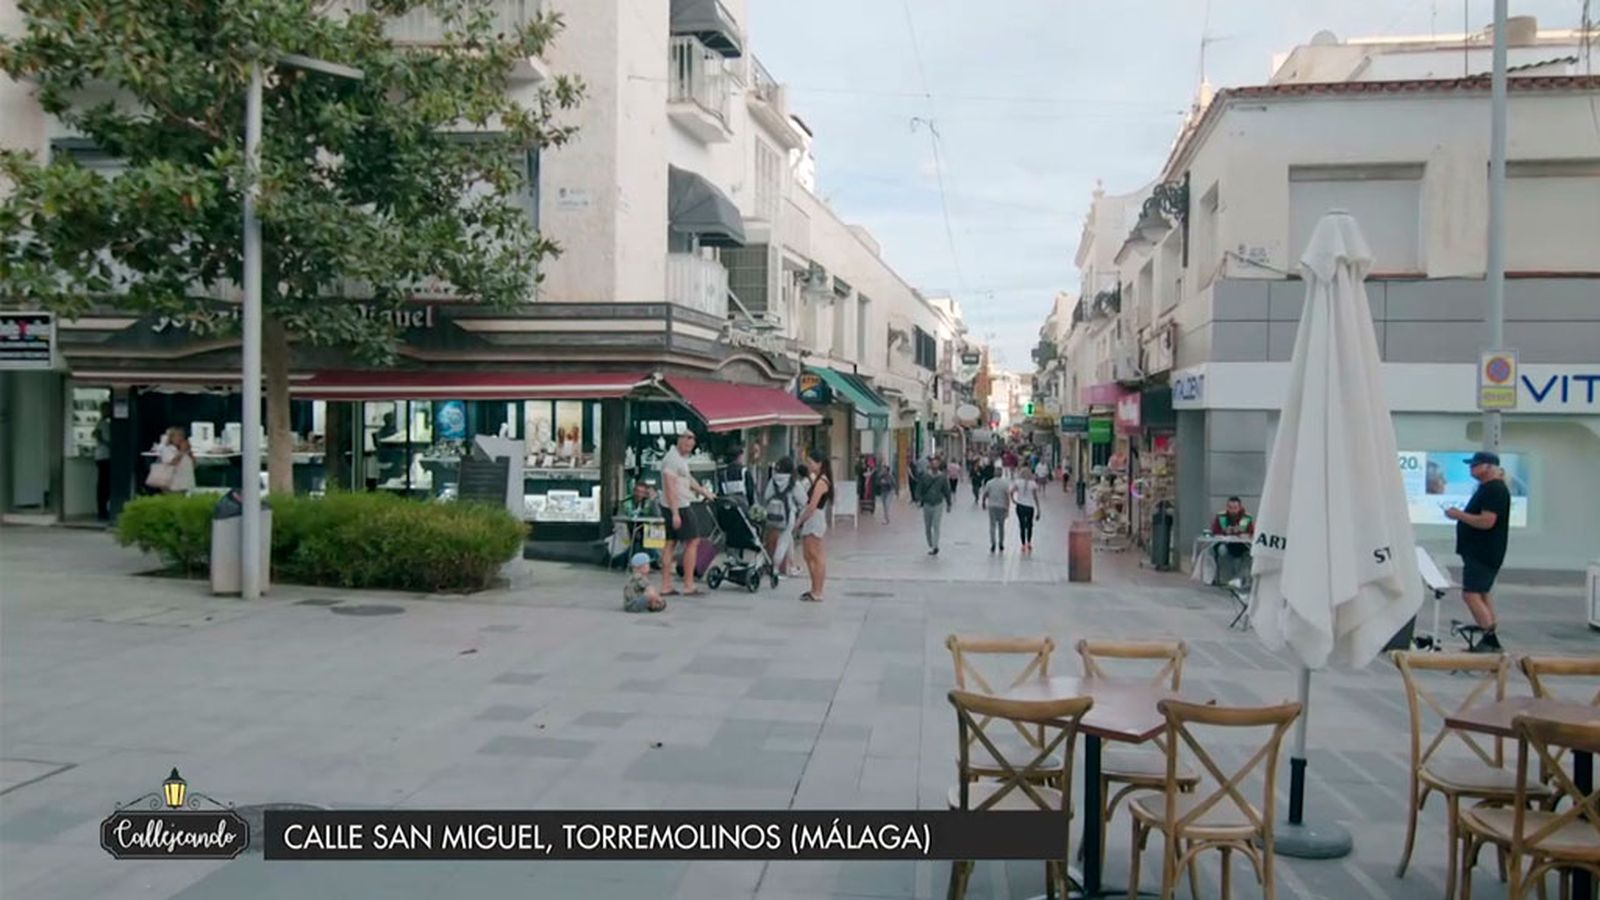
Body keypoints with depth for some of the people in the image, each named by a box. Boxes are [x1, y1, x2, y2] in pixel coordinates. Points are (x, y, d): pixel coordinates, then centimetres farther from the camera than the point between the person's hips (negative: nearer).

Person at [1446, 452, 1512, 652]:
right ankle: (1491, 641, 19)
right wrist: (1460, 515, 11)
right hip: (1479, 552, 11)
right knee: (1481, 593, 14)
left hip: (1483, 553, -11)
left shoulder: (1495, 489, -17)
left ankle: (1491, 640, -11)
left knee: (1471, 594, -13)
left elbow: (1487, 521, -25)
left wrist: (1459, 515, -17)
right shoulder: (1487, 488, 16)